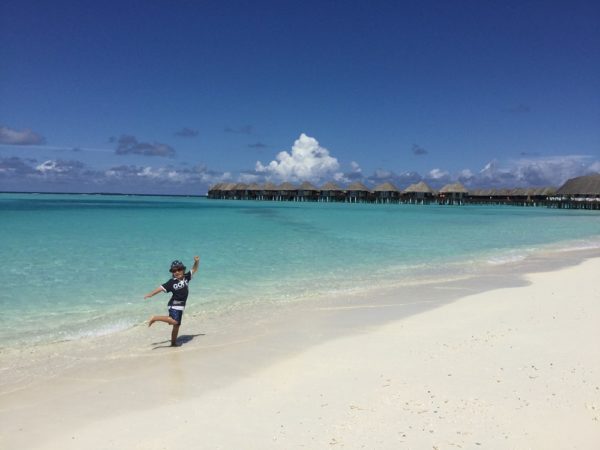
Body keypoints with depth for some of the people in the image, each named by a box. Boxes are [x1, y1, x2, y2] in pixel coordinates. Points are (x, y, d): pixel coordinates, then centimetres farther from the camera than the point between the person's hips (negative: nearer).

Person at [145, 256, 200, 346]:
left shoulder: (186, 277, 4)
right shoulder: (172, 282, -8)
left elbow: (194, 269, 12)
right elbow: (161, 288, -10)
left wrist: (196, 261, -4)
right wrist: (150, 294, -16)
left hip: (181, 306, 6)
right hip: (174, 305, -6)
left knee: (177, 325, 14)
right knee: (174, 321, -27)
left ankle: (173, 343, 26)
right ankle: (155, 318, -16)